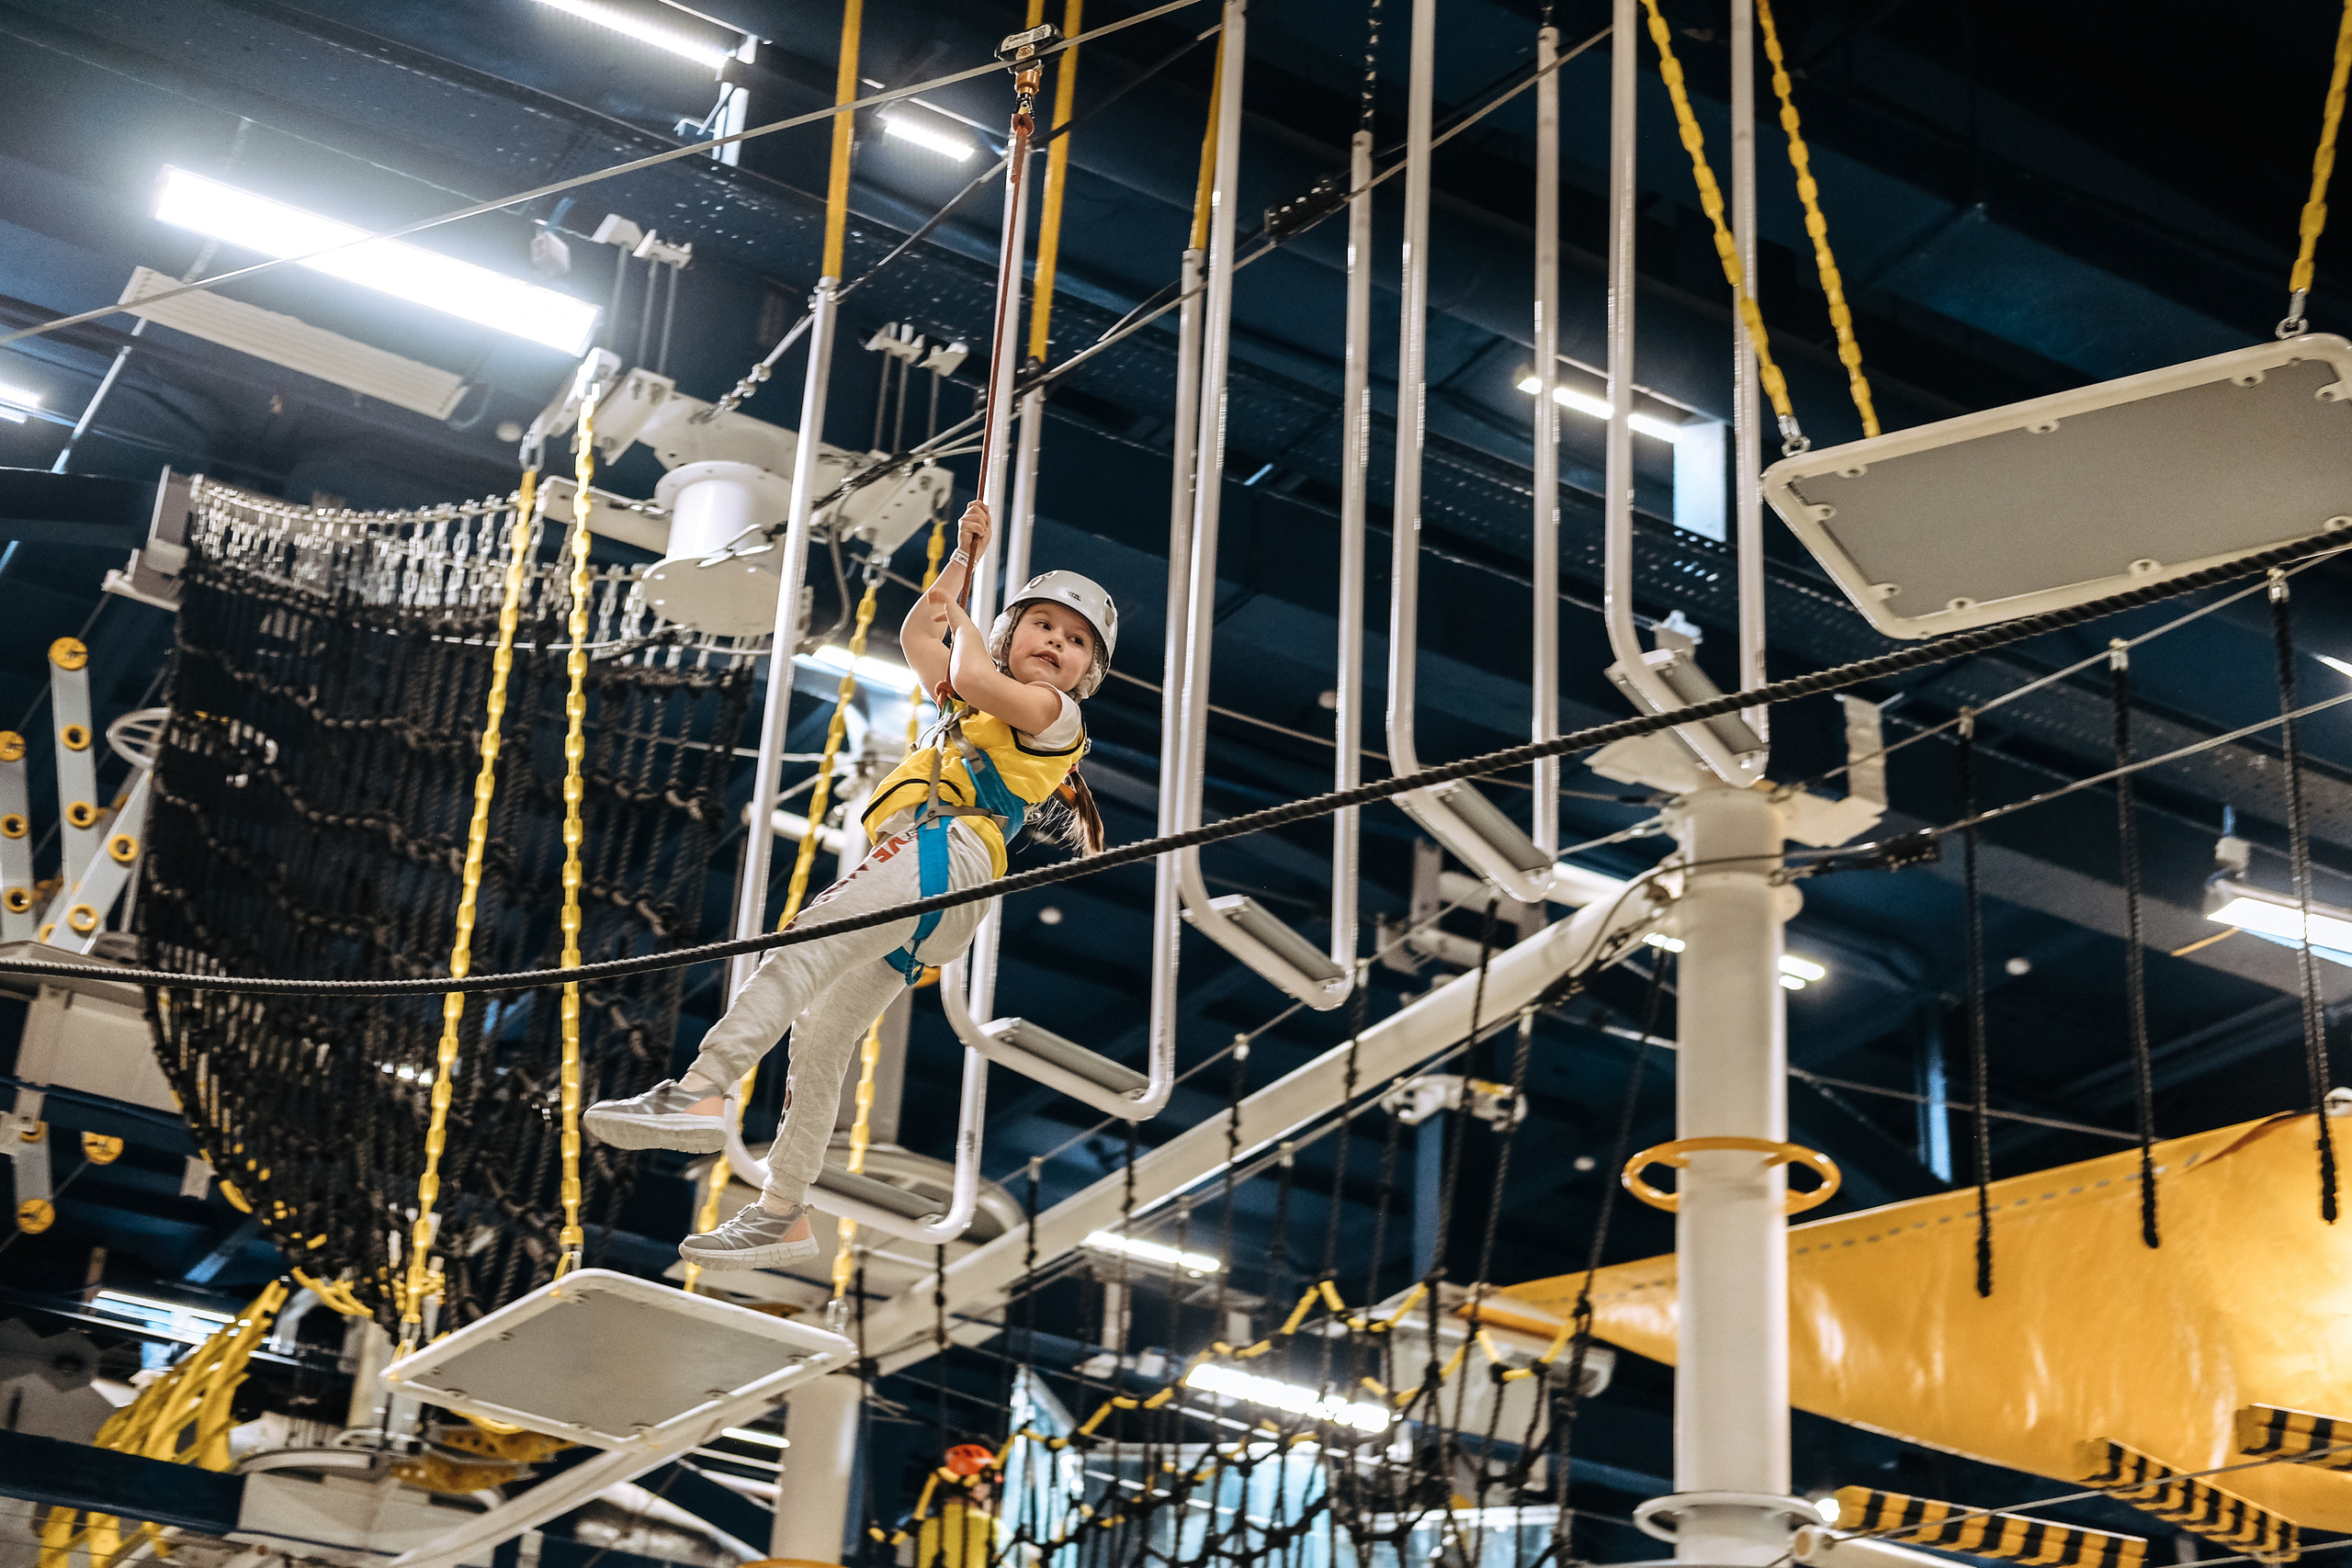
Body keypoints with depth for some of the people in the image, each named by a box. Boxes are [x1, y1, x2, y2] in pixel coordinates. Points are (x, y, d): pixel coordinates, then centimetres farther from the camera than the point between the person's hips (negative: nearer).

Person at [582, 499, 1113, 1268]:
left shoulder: (1055, 713, 10)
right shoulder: (972, 702, 35)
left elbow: (973, 677, -7)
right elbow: (917, 636, 45)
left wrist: (964, 626, 14)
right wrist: (965, 557, 39)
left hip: (945, 851, -9)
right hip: (914, 892, 9)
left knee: (800, 949, -27)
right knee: (819, 1039, 4)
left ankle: (700, 1092, -41)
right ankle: (784, 1213, 4)